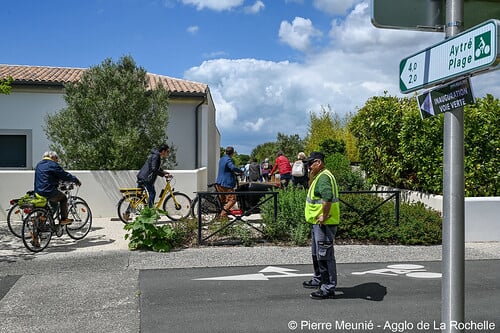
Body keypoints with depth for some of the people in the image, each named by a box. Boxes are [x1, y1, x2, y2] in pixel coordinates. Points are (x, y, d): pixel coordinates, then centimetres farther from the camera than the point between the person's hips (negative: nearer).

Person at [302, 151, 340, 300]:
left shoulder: (324, 177, -19)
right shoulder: (319, 176, 16)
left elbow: (327, 197, -35)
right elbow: (313, 191, 32)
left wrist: (324, 216, -28)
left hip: (324, 223, -11)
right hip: (317, 222, 12)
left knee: (325, 256, -5)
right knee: (316, 253, 24)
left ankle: (328, 288, 3)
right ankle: (318, 280, 40)